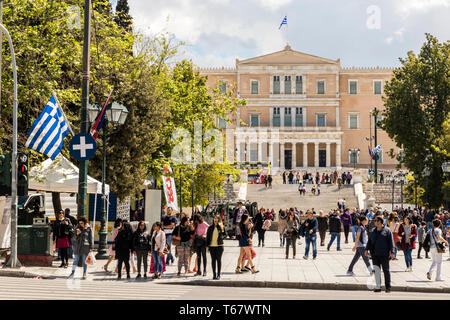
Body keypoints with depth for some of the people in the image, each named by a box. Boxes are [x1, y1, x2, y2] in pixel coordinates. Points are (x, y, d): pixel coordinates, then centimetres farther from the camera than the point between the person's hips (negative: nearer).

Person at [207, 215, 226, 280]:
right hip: (212, 246, 2)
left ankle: (218, 275, 4)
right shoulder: (210, 227, 6)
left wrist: (222, 236, -11)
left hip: (219, 245, -2)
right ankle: (214, 274, 9)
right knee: (213, 260, 4)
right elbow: (208, 237, 9)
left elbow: (225, 235, 11)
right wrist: (207, 245, 4)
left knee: (219, 260, 0)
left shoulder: (221, 227, 2)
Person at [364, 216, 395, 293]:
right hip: (374, 254, 4)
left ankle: (388, 287, 9)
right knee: (376, 270, 2)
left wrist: (392, 252, -11)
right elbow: (369, 241, 18)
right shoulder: (373, 231, 14)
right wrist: (367, 249, 7)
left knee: (386, 270, 2)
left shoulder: (387, 231, -1)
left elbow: (391, 242, -4)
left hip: (384, 255, -4)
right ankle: (378, 287, 6)